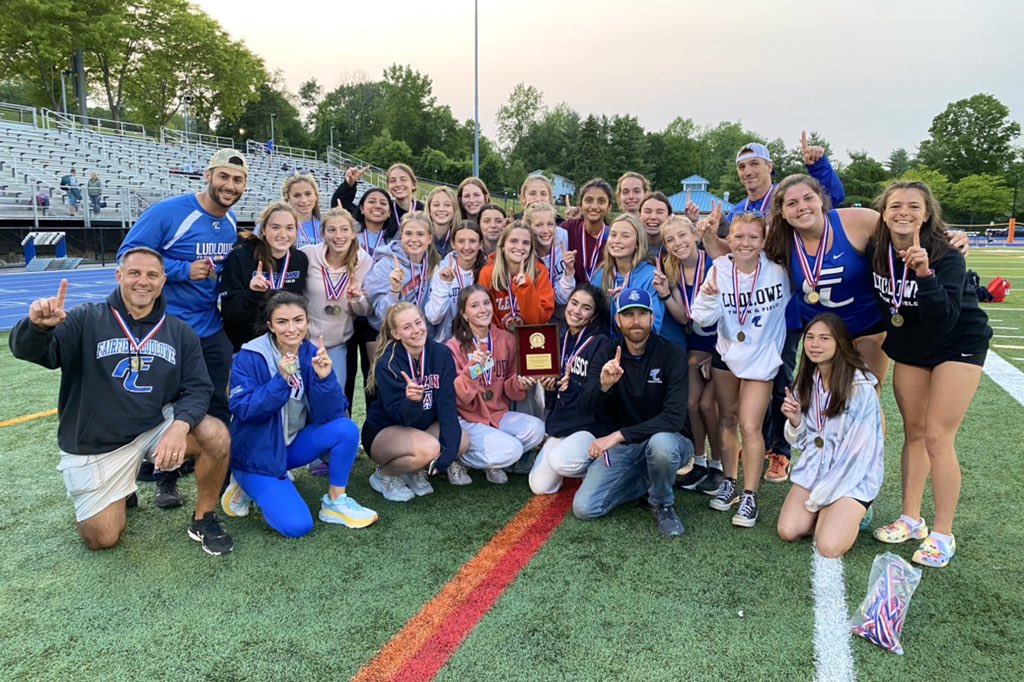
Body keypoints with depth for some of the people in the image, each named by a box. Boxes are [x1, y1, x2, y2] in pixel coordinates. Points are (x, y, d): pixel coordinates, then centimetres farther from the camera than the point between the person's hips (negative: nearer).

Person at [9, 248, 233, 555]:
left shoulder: (180, 332, 0)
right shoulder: (86, 320, -8)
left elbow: (198, 388, -5)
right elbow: (29, 350, -21)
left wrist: (180, 425, -26)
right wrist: (39, 326, -46)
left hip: (155, 427, 1)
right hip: (96, 445, -1)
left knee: (216, 434, -26)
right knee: (102, 539, -2)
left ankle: (203, 520, -3)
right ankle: (120, 492, 33)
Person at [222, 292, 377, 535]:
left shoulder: (313, 355, -7)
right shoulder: (249, 357, -16)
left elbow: (329, 415, -14)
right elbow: (243, 411, -24)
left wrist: (325, 378, -31)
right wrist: (280, 380, -34)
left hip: (294, 443, 4)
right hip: (257, 452, -4)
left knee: (346, 429, -22)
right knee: (297, 525, -18)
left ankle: (335, 502, -3)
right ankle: (247, 485, 9)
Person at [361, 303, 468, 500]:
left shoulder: (441, 354, -11)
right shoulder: (387, 364, -21)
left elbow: (447, 404, -17)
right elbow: (402, 416, -24)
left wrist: (447, 453, -25)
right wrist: (412, 401, -48)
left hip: (424, 426, 5)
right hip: (384, 432, -5)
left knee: (460, 441, -23)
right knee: (428, 448, -34)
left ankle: (416, 470, 4)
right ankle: (384, 474, -4)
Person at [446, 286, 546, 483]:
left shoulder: (505, 339, 1)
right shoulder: (455, 346, -12)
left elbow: (508, 388, 10)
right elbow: (457, 397, -17)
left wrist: (520, 384, -13)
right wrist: (470, 370, -34)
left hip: (499, 414, 5)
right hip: (468, 420, -5)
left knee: (536, 429, -19)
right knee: (511, 450, -24)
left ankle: (492, 463, 3)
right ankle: (456, 458, 0)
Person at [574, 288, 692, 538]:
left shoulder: (672, 355, -13)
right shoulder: (606, 356, -3)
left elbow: (675, 417, -23)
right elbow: (587, 407, -15)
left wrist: (619, 435, -30)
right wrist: (603, 384, -38)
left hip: (662, 439, -3)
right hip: (620, 447, 3)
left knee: (661, 443, -39)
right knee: (584, 508, -14)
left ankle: (662, 504, -7)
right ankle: (646, 480, 11)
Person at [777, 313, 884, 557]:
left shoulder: (860, 386, -18)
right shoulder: (807, 381, 3)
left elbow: (859, 449, -18)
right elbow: (801, 442, 8)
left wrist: (819, 496, -13)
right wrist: (795, 420, -16)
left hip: (853, 477, -5)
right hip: (814, 469, 5)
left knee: (829, 548, -20)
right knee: (788, 531, -12)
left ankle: (853, 513, 10)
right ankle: (825, 512, 16)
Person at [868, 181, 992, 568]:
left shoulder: (946, 257, -25)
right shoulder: (878, 253, -12)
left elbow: (942, 323, -35)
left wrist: (924, 274, -43)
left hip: (958, 345, -5)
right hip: (909, 347, 5)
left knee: (937, 436, -9)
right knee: (913, 431, 9)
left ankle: (942, 535, 3)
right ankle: (911, 520, 20)